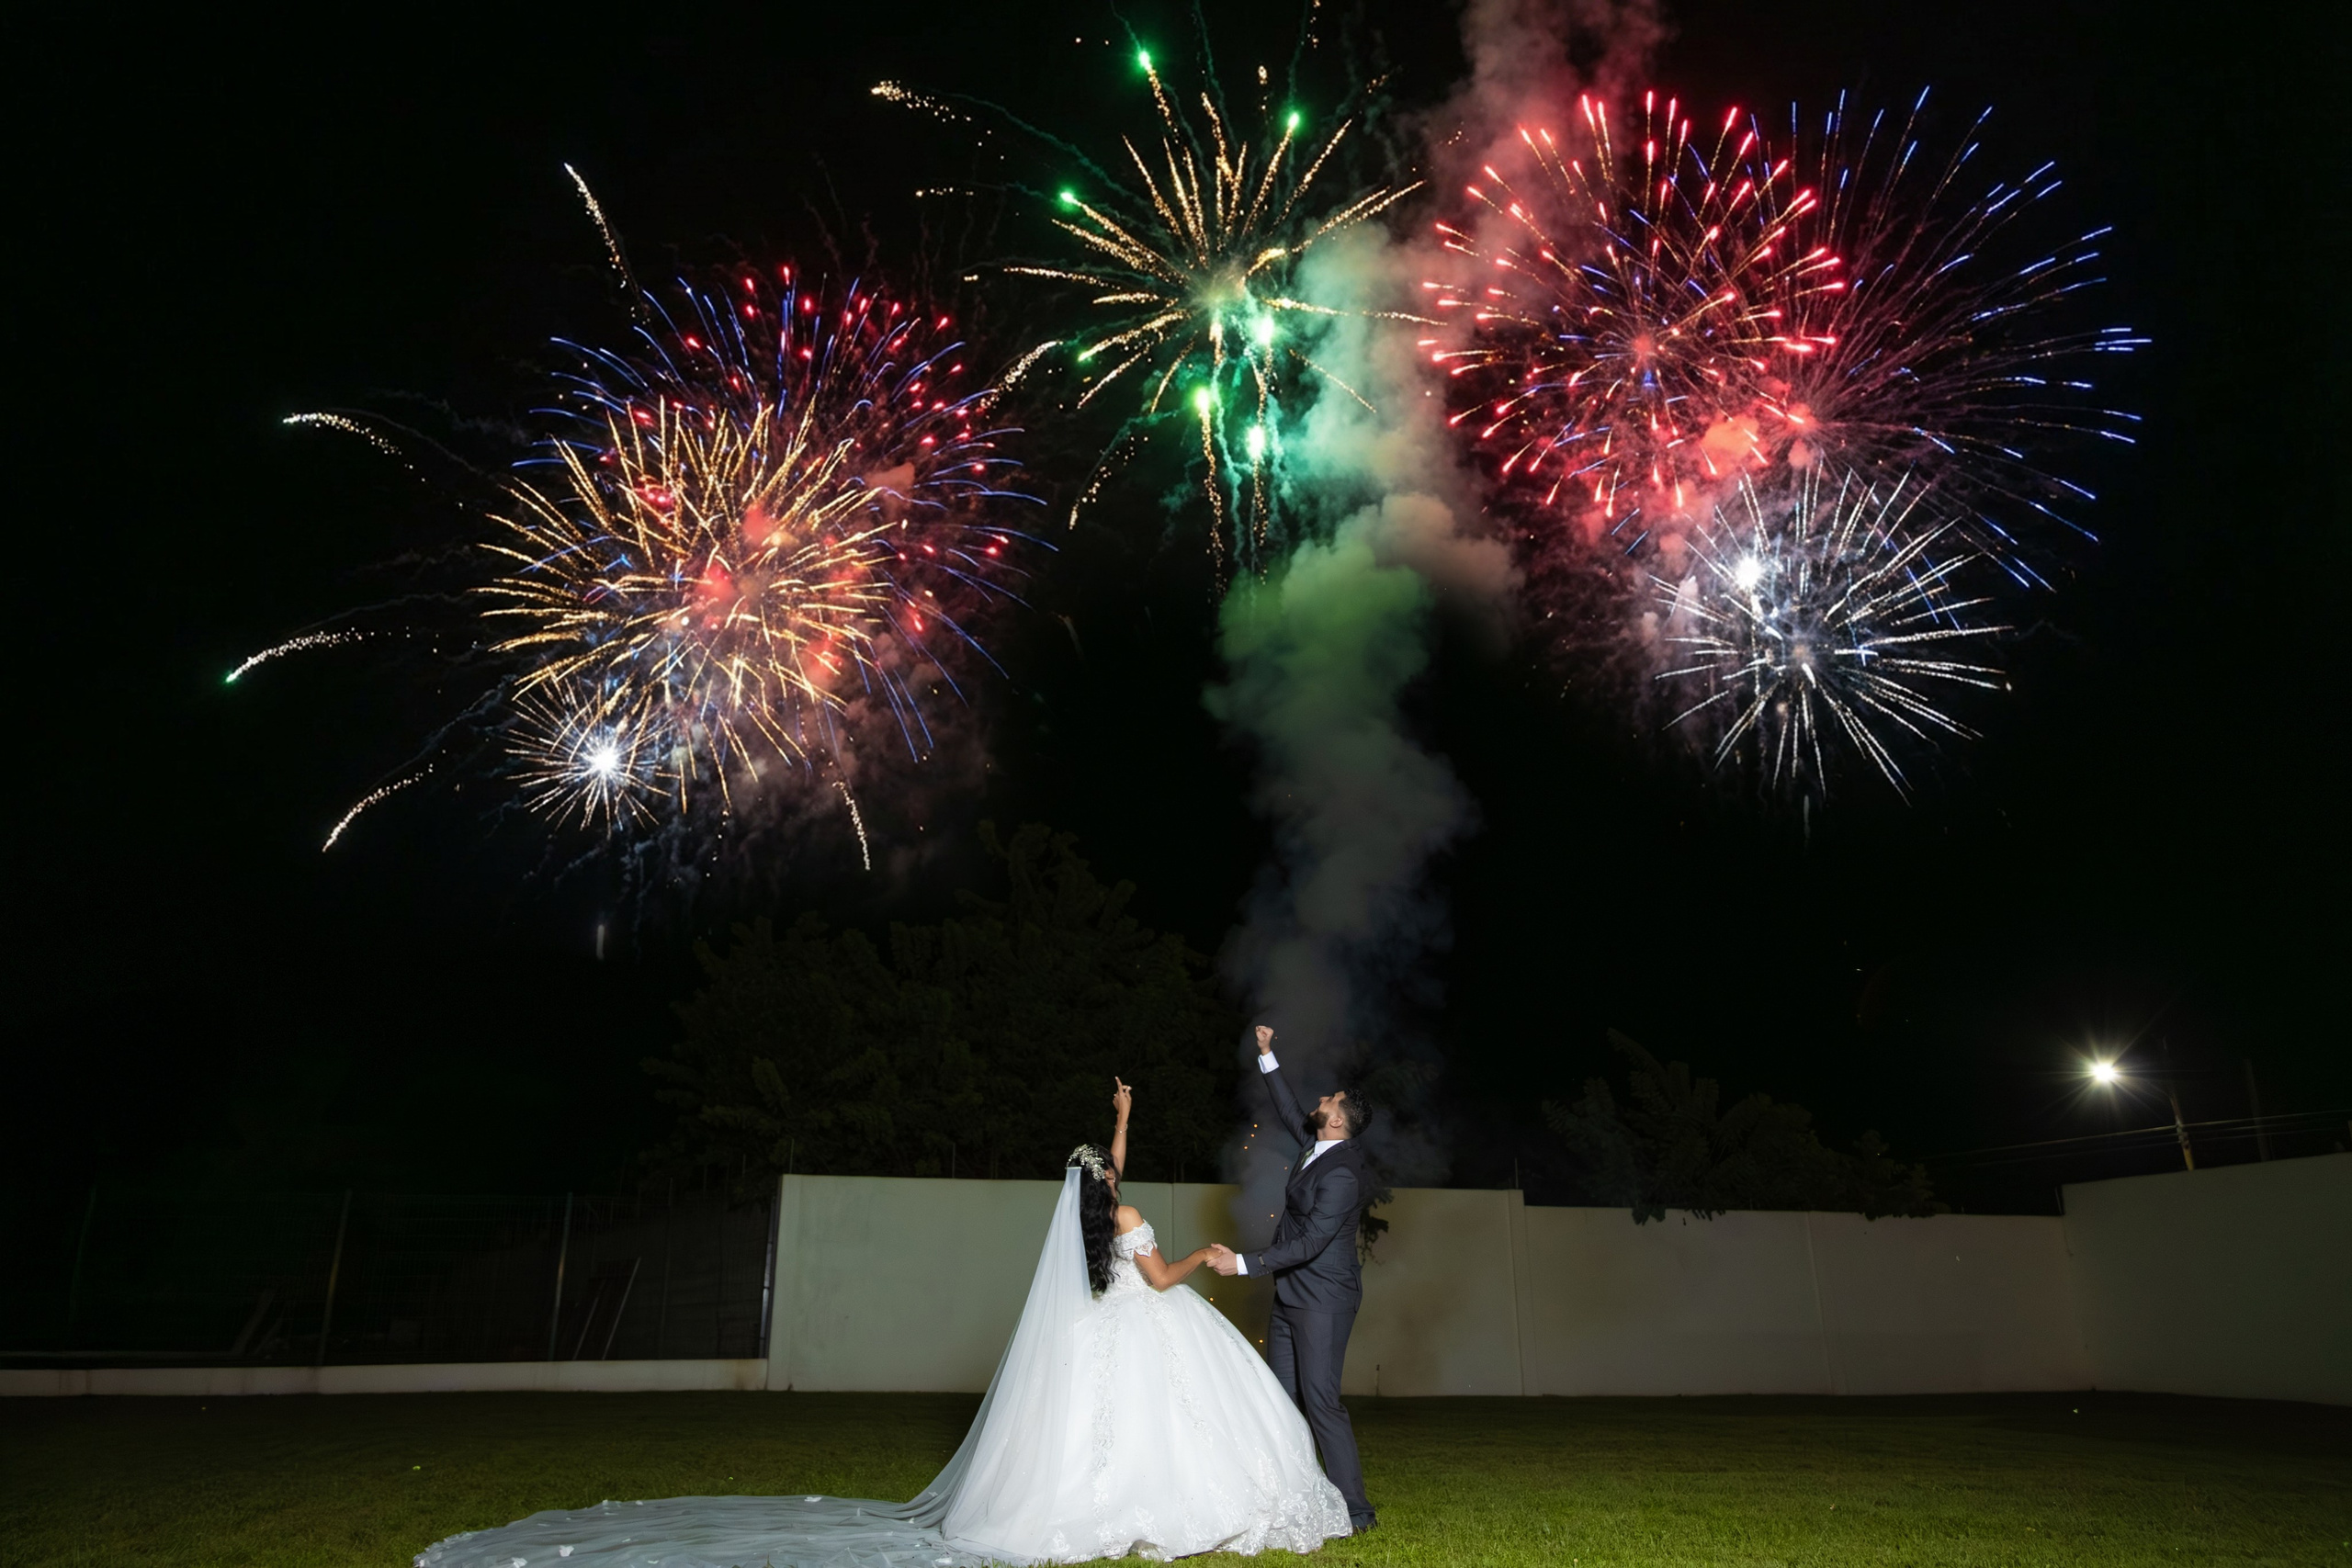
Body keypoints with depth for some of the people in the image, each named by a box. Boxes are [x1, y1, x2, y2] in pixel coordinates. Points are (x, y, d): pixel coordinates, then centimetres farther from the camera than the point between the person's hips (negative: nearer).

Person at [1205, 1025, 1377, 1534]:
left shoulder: (1342, 1173, -22)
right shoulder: (1322, 1148, 5)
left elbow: (1309, 1243, -24)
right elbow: (1291, 1114, 24)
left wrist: (1243, 1262, -24)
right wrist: (1268, 1056, 20)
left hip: (1322, 1299, -10)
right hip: (1291, 1297, 10)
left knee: (1320, 1400, -9)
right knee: (1284, 1397, 10)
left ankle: (1355, 1510, -2)